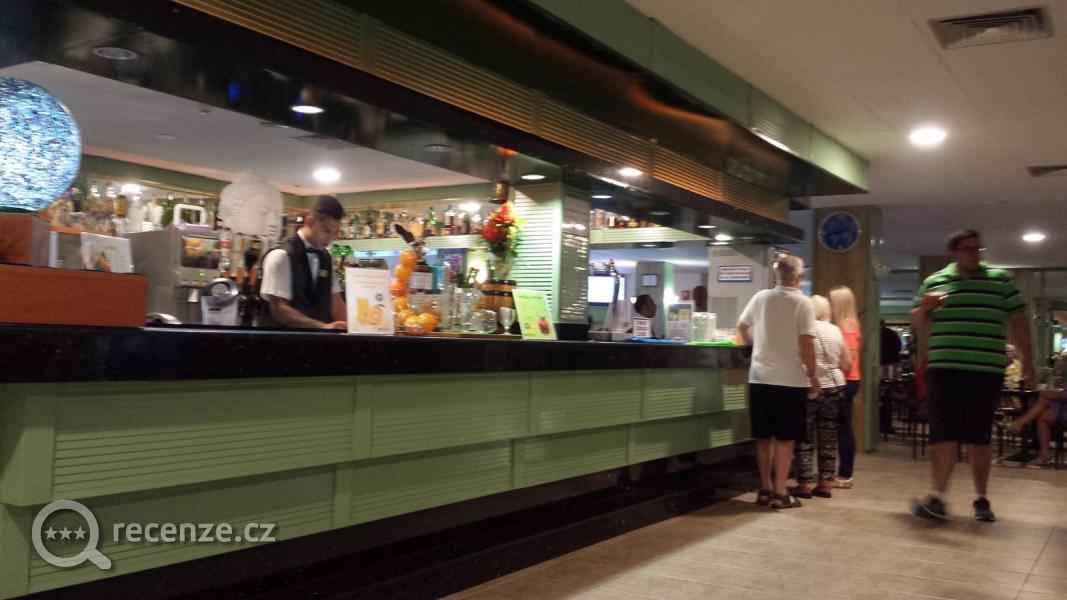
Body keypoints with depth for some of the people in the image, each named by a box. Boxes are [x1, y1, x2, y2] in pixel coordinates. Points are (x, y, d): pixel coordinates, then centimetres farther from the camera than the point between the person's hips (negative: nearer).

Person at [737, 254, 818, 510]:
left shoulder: (760, 297, 4)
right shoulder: (802, 303, -10)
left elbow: (742, 328, 17)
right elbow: (806, 344, -15)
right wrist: (812, 375, -2)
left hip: (760, 377, 4)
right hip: (790, 379, -4)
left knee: (764, 436, 12)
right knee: (785, 438, 2)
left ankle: (765, 489, 19)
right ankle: (780, 493, 5)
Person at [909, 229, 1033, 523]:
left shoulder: (1000, 280, 6)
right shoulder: (934, 281, 8)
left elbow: (1018, 320, 9)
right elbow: (917, 321, 12)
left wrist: (1028, 360, 6)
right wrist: (925, 307, -11)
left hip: (986, 371, 0)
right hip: (944, 369, 0)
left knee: (980, 436, 6)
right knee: (943, 433, -5)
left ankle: (981, 499, 19)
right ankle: (938, 498, -4)